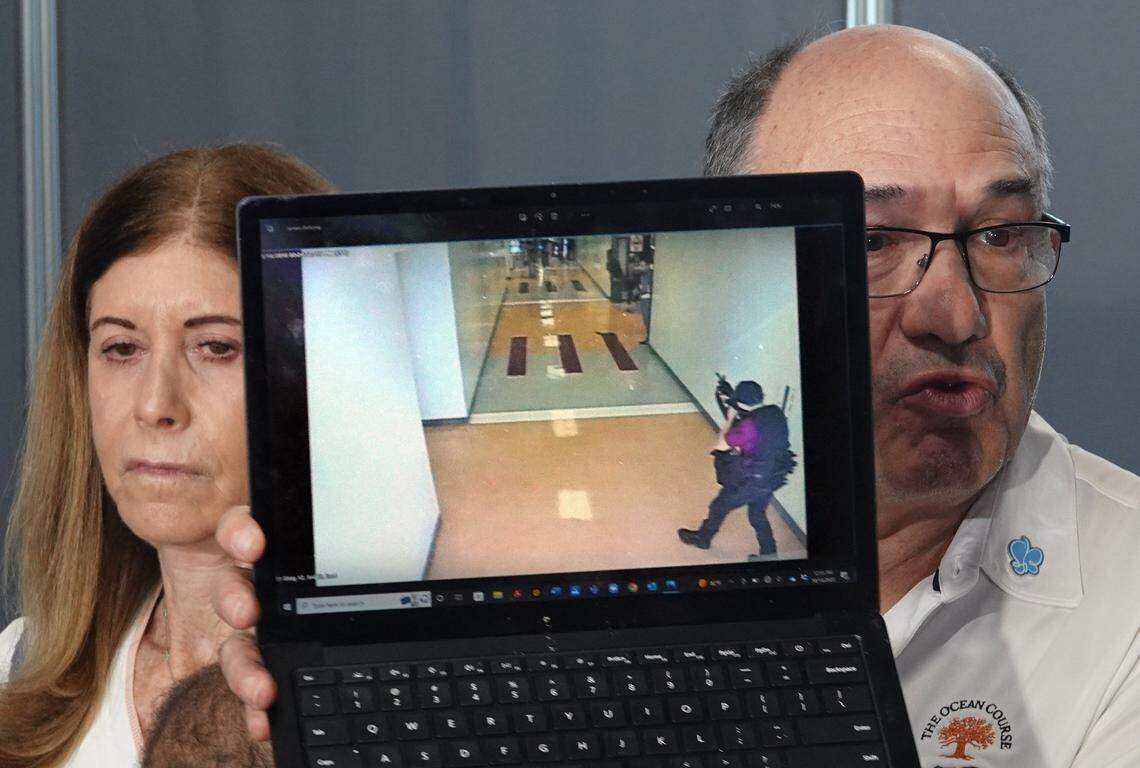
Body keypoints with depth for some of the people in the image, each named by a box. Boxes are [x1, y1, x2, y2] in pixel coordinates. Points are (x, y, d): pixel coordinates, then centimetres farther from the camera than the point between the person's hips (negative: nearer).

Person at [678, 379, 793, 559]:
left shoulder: (750, 424, -31)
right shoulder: (775, 414, -8)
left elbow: (721, 445, -17)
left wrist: (730, 417, -7)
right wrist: (736, 417, 5)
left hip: (750, 482, -6)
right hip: (773, 478, 6)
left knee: (719, 507, 20)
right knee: (758, 514, 29)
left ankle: (702, 538, 43)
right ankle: (768, 553, 36)